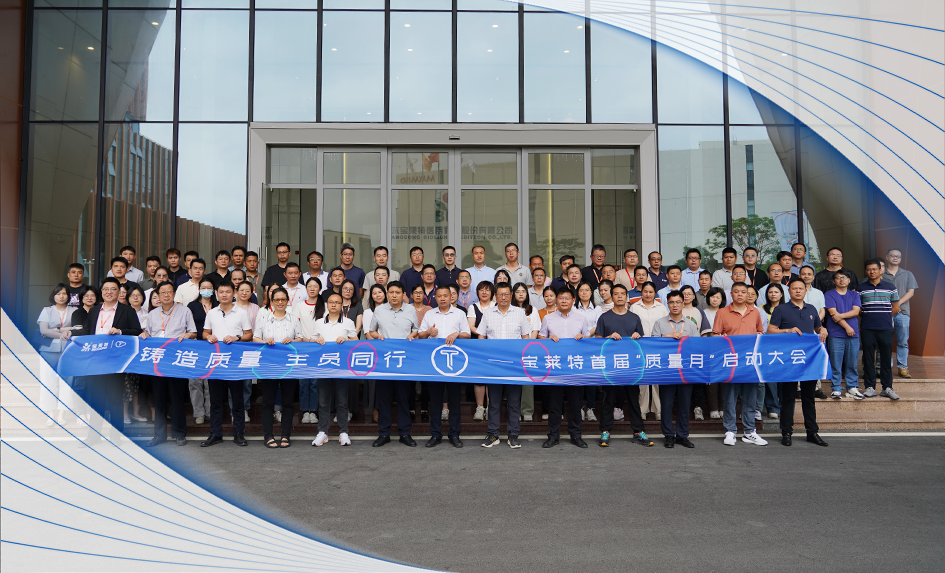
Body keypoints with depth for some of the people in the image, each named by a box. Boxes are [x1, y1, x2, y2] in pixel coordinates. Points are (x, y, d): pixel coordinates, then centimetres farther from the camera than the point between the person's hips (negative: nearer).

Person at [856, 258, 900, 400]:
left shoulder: (890, 287, 8)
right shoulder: (860, 288, 7)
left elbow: (895, 307, 10)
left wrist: (883, 316, 5)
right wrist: (866, 315, -1)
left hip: (886, 328, 0)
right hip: (867, 329, 0)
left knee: (886, 358, 3)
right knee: (868, 358, 2)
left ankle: (887, 388, 10)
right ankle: (870, 387, 9)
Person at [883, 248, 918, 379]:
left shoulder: (907, 274, 16)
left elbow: (911, 292, 7)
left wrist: (898, 303, -9)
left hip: (902, 312, 2)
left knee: (903, 342, 0)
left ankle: (902, 368, 5)